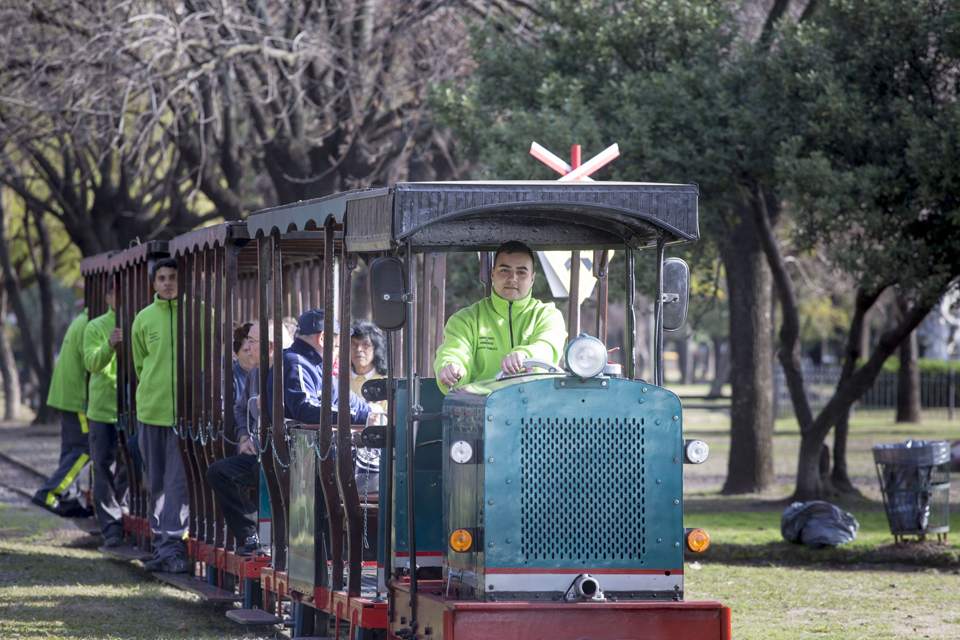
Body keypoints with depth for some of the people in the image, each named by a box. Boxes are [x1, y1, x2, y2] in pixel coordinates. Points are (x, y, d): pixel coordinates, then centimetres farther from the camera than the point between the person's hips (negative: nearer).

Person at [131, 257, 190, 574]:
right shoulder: (144, 319, 7)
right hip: (151, 409, 4)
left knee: (179, 482, -8)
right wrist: (153, 391, 12)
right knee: (155, 483, 8)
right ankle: (161, 547, 16)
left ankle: (173, 548, -7)